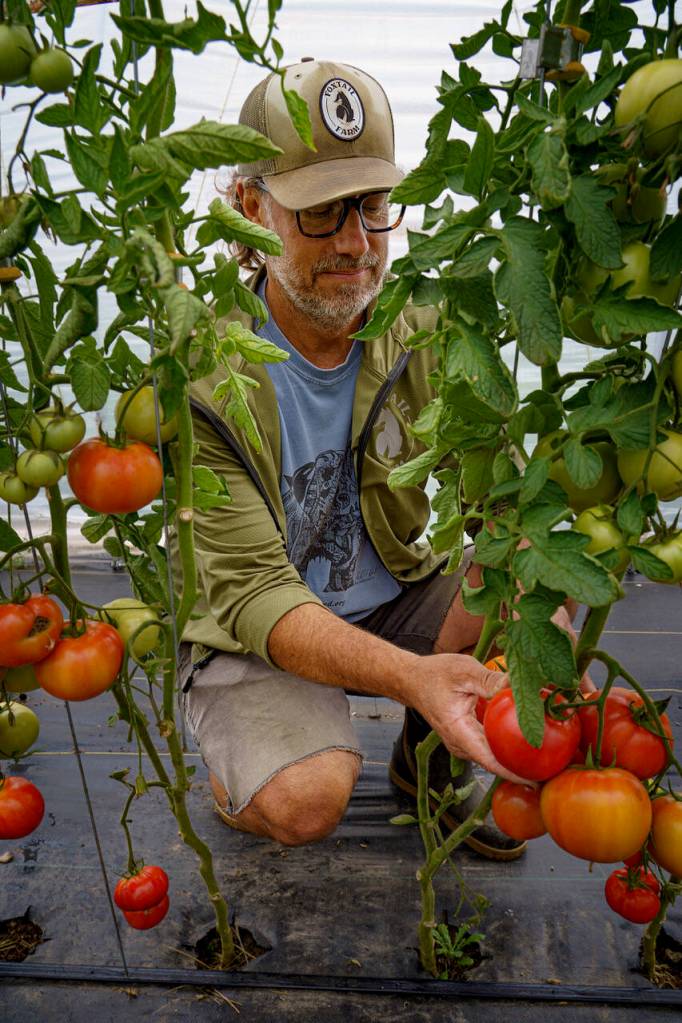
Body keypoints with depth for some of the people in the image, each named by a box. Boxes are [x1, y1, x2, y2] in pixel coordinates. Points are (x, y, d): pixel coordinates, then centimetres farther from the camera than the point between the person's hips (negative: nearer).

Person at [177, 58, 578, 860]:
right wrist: (410, 674, -43)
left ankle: (426, 760, 10)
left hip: (391, 603, 5)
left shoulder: (421, 337, -8)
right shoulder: (203, 374, -22)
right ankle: (233, 773, 10)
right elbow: (253, 593, -26)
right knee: (305, 799, -31)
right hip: (252, 636, -4)